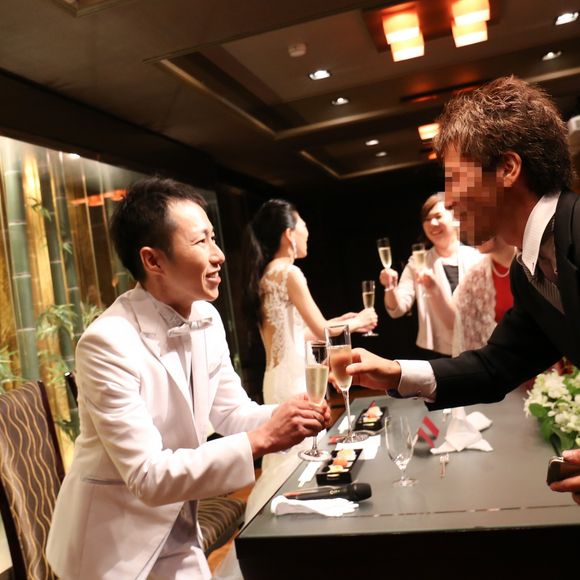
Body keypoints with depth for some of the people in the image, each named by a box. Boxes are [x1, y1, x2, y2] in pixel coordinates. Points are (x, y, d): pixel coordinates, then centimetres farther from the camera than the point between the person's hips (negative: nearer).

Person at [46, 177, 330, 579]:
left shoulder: (207, 319, -7)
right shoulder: (108, 343, -29)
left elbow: (232, 412, 1)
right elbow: (147, 476, -28)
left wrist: (294, 415, -18)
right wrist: (260, 440, -32)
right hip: (112, 543, -5)